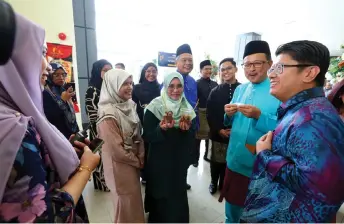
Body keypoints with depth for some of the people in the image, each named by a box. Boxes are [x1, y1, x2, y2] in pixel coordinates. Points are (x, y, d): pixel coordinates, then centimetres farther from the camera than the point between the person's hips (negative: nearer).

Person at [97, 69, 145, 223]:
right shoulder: (108, 115, -25)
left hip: (134, 164, 7)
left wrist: (141, 157, -5)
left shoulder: (129, 105, -1)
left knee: (134, 202, 25)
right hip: (121, 167, -7)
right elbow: (116, 150, -23)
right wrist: (137, 161, -10)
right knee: (127, 207, 15)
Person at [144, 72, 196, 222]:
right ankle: (158, 218, 40)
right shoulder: (154, 107, -12)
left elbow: (192, 138, 2)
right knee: (160, 196, 11)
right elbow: (148, 137, -13)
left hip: (180, 161, 4)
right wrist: (161, 129, -31)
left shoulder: (187, 109, -1)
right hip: (159, 162, -3)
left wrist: (187, 129, -19)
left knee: (178, 195, 18)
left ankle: (179, 219, 45)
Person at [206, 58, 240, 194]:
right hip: (218, 134, 1)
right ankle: (214, 182, 34)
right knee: (216, 160, 11)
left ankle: (224, 184, 32)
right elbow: (210, 114, 0)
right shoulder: (215, 91, 4)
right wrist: (219, 130, -9)